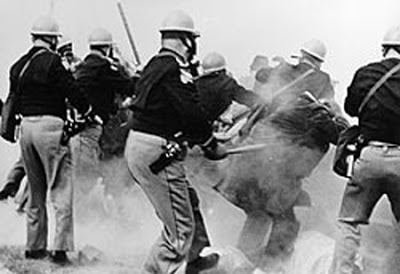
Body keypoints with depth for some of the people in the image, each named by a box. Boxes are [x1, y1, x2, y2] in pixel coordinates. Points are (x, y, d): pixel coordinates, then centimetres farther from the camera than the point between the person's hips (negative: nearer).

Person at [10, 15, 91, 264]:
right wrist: (88, 112, 3)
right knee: (61, 191, -4)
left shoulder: (18, 66, 11)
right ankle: (61, 248, -11)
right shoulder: (51, 61, -11)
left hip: (26, 127, 7)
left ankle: (35, 246, 20)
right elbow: (72, 90, -12)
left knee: (36, 192, 17)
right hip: (50, 126, -7)